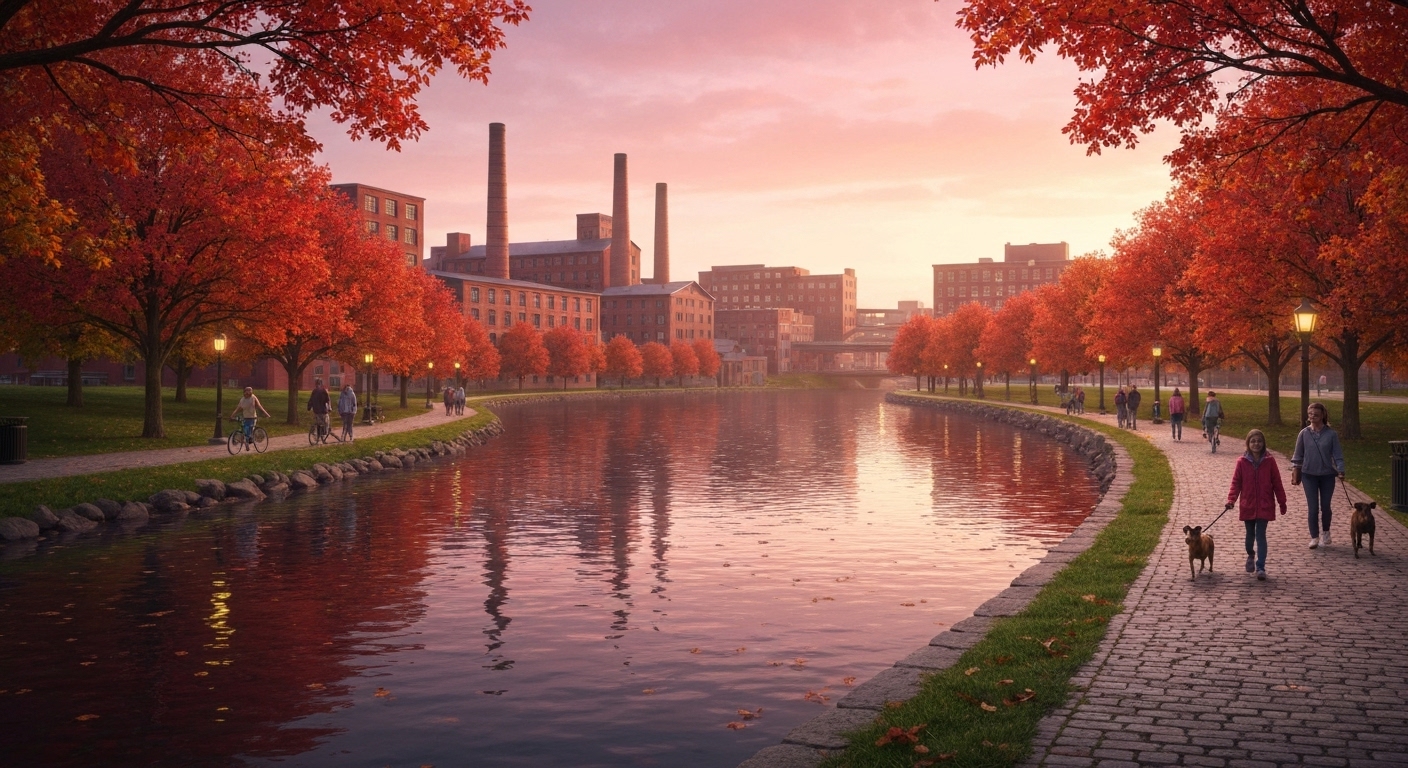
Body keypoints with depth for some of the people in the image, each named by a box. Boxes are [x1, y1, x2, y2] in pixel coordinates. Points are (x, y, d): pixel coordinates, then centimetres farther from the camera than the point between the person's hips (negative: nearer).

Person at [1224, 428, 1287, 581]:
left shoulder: (1269, 461, -4)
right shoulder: (1242, 462, -4)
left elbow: (1277, 483, 1)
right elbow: (1236, 482, -3)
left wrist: (1282, 502, 4)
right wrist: (1231, 499, -16)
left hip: (1265, 506, -1)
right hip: (1248, 506, 2)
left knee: (1261, 535, -6)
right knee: (1250, 534, 16)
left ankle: (1260, 567, -4)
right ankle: (1250, 555, 44)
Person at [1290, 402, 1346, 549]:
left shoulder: (1331, 434, -7)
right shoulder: (1304, 434, -4)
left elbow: (1338, 454, -4)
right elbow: (1298, 456, 4)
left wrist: (1340, 471, -15)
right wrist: (1295, 473, 4)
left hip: (1327, 475, 0)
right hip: (1309, 475, 0)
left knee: (1325, 506, 9)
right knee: (1313, 507, 0)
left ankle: (1325, 533, 33)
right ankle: (1314, 537, 12)